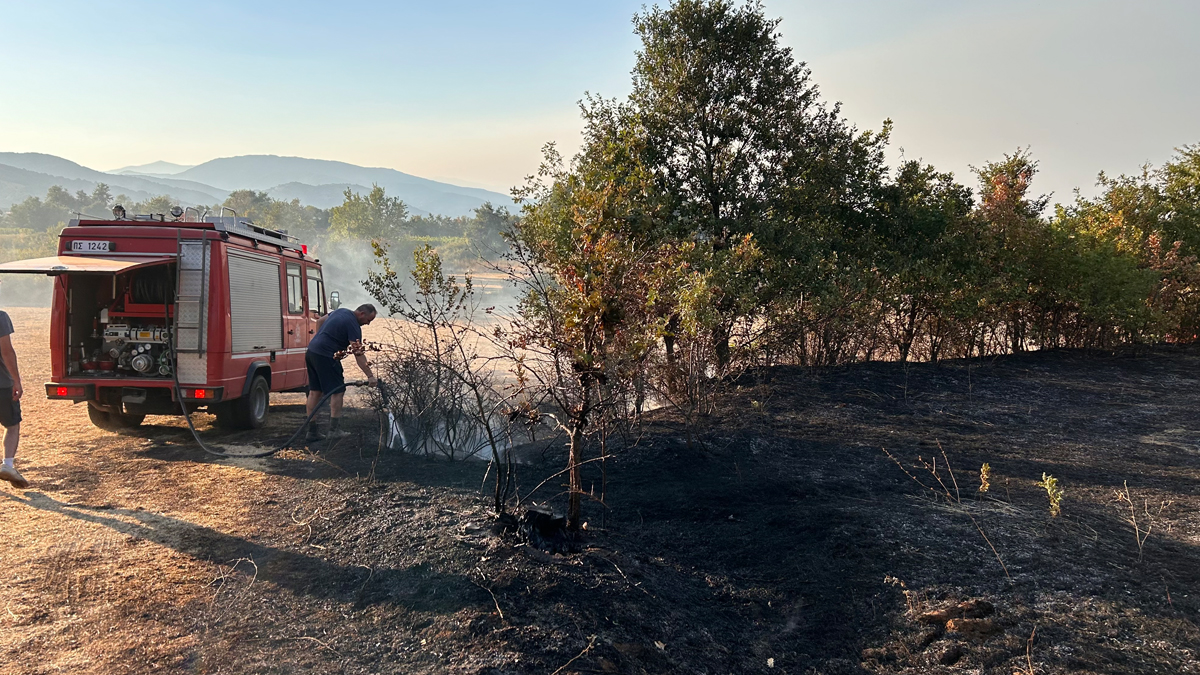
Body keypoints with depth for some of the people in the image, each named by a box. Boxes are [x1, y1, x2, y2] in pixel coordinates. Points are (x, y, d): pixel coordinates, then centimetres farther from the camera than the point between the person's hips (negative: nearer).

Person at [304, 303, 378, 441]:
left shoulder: (341, 311, 13)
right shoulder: (353, 325, -14)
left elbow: (319, 321, 25)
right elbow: (358, 354, -20)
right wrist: (370, 376, -20)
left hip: (311, 351, 10)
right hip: (325, 356, -10)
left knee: (315, 392, 10)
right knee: (337, 391, -3)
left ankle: (312, 430, 13)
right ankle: (334, 430, -4)